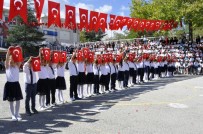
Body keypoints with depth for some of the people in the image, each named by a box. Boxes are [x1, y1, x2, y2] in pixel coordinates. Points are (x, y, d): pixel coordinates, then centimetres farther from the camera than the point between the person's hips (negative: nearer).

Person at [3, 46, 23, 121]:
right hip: (9, 84, -2)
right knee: (11, 101, 6)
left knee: (18, 100, 4)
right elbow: (6, 59, -17)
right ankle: (13, 115, 16)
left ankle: (17, 114, 19)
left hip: (16, 84, 2)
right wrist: (8, 51, -33)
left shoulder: (17, 66, 6)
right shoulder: (7, 66, 0)